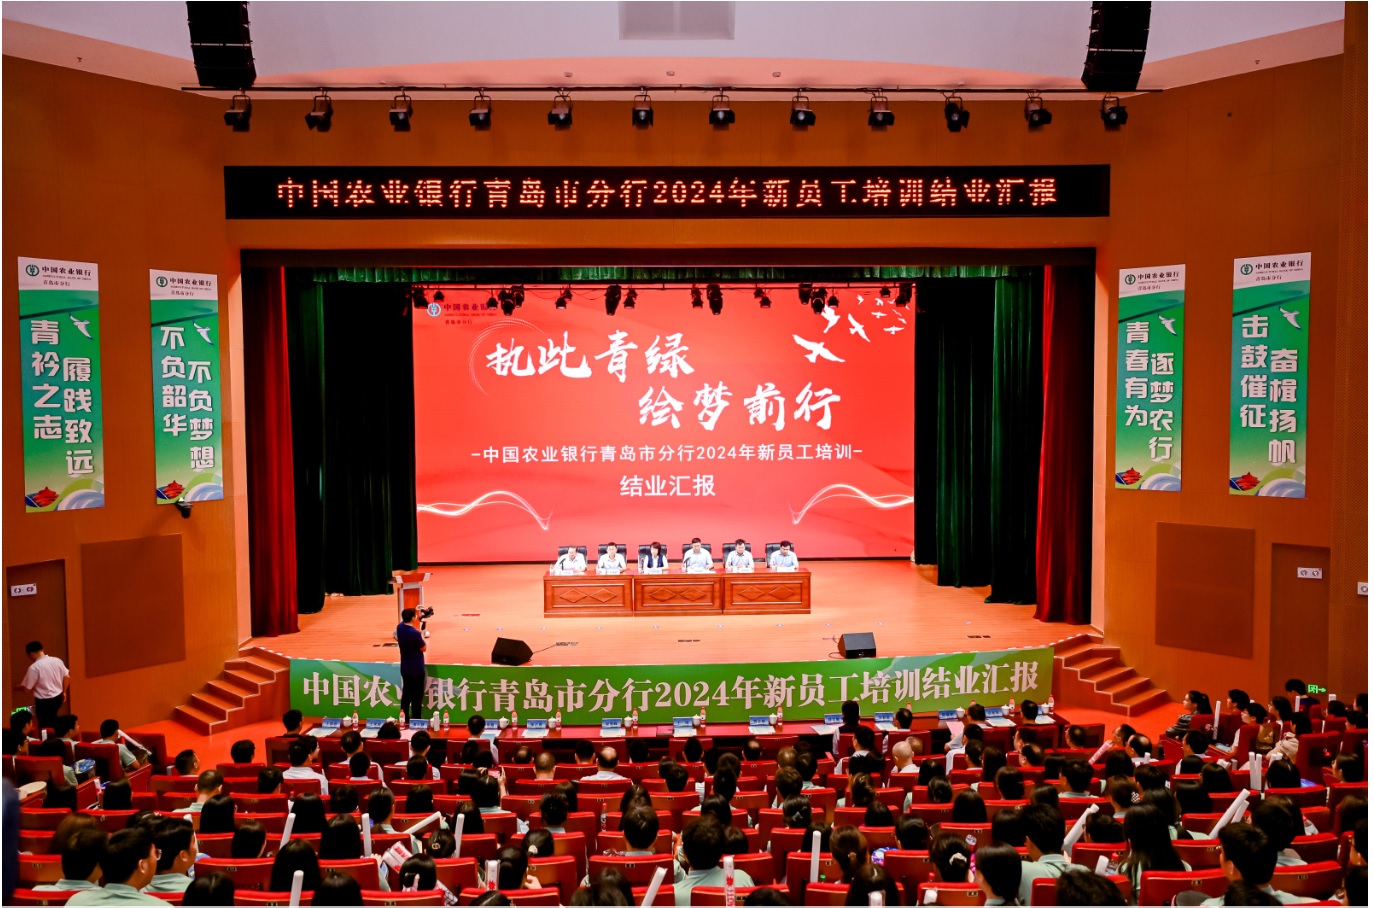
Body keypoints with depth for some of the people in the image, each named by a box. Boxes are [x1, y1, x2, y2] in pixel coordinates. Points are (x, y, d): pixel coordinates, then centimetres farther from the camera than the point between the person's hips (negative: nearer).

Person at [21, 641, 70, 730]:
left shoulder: (34, 667, -18)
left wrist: (18, 686, 10)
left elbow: (27, 688, -13)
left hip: (44, 701, -6)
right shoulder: (57, 660, -1)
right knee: (52, 720, 28)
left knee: (45, 726, 9)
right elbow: (67, 677, 6)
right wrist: (64, 692, 20)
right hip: (58, 697, 6)